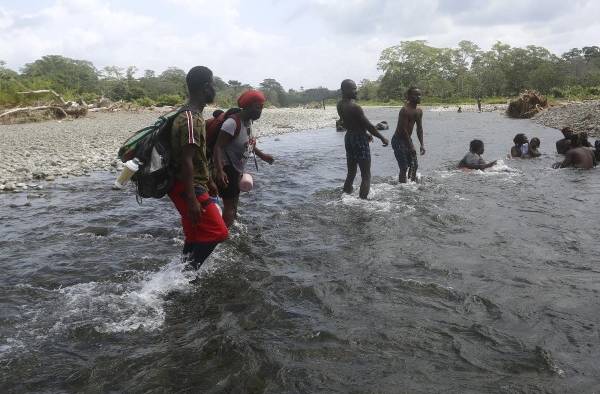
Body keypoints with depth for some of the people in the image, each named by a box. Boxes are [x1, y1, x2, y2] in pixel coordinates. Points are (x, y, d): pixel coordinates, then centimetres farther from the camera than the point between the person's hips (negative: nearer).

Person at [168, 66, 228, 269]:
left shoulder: (194, 115, 13)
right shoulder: (190, 119, -20)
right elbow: (186, 161, -25)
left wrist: (209, 181, 26)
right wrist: (192, 200, -27)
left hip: (196, 184, 10)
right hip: (188, 188, -10)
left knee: (196, 235, 17)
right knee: (216, 233, -8)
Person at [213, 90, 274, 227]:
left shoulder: (248, 120, 3)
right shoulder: (233, 122, -26)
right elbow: (218, 147, -31)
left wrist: (262, 155, 23)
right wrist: (219, 171, -41)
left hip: (237, 169, 10)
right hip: (226, 169, -10)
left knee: (234, 202, 22)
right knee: (229, 204, -13)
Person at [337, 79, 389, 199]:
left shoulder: (340, 105, 5)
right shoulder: (354, 106, -21)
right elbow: (368, 125, -17)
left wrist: (365, 134, 24)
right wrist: (382, 138, -6)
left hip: (348, 138, 8)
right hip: (359, 140, -8)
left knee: (351, 173, 19)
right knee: (366, 176, -1)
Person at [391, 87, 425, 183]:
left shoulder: (419, 111, 7)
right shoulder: (405, 110, -20)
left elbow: (419, 128, 12)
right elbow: (403, 129, -23)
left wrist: (422, 144, 4)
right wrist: (411, 146, -22)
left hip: (407, 139, 9)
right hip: (398, 140, -9)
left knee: (414, 165, 12)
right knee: (404, 167, -10)